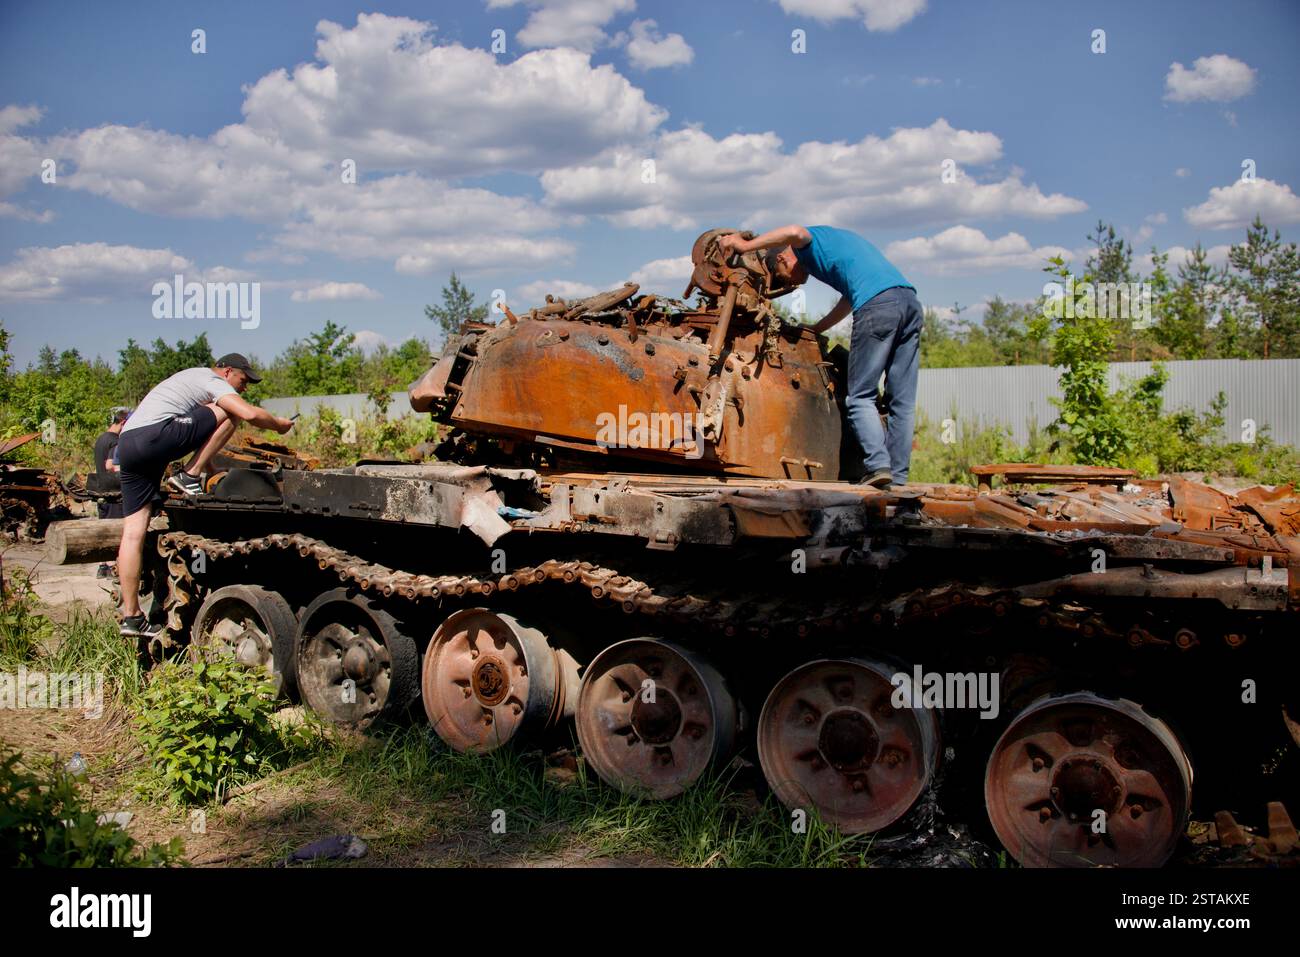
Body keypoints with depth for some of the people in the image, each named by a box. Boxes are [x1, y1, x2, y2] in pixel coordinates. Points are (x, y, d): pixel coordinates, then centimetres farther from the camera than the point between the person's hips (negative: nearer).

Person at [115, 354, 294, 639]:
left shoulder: (192, 378, 35)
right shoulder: (212, 381, 6)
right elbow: (250, 414, -11)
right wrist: (279, 424, 7)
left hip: (127, 443, 9)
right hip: (154, 435, -9)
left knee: (133, 532, 4)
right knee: (228, 413, -1)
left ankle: (131, 616, 3)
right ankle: (189, 477, -2)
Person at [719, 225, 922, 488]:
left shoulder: (810, 243, 11)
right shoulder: (834, 240, 37)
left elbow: (795, 232, -14)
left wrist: (746, 245, -5)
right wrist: (815, 331, 40)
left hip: (878, 304, -8)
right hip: (910, 300, 8)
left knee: (861, 396, -3)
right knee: (902, 400, 5)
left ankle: (879, 465, -15)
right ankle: (898, 476, 5)